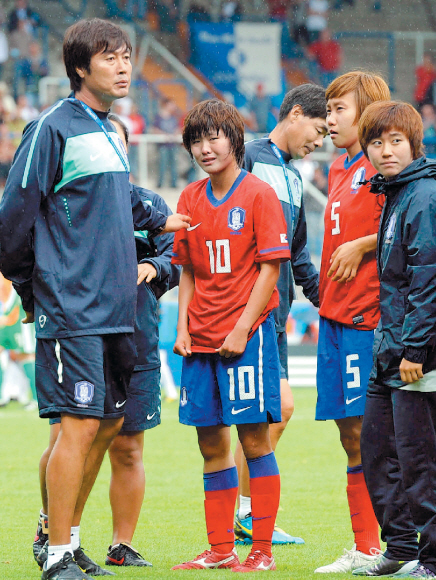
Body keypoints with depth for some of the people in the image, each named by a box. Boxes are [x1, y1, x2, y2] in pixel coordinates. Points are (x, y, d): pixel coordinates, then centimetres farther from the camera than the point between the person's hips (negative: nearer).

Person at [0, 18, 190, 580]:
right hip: (72, 311, -8)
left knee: (109, 425, 11)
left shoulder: (109, 133, 16)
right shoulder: (54, 128, -10)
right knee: (80, 425, -10)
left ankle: (64, 535, 23)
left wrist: (157, 218, 31)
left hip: (114, 311, 9)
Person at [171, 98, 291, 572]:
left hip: (247, 334, -6)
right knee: (211, 443, 8)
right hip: (201, 338, 6)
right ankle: (220, 549, 15)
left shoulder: (258, 195, -5)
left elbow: (270, 267, -8)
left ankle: (262, 550, -2)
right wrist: (182, 328, 4)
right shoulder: (190, 199, 11)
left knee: (254, 439, -5)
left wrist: (242, 329, -13)